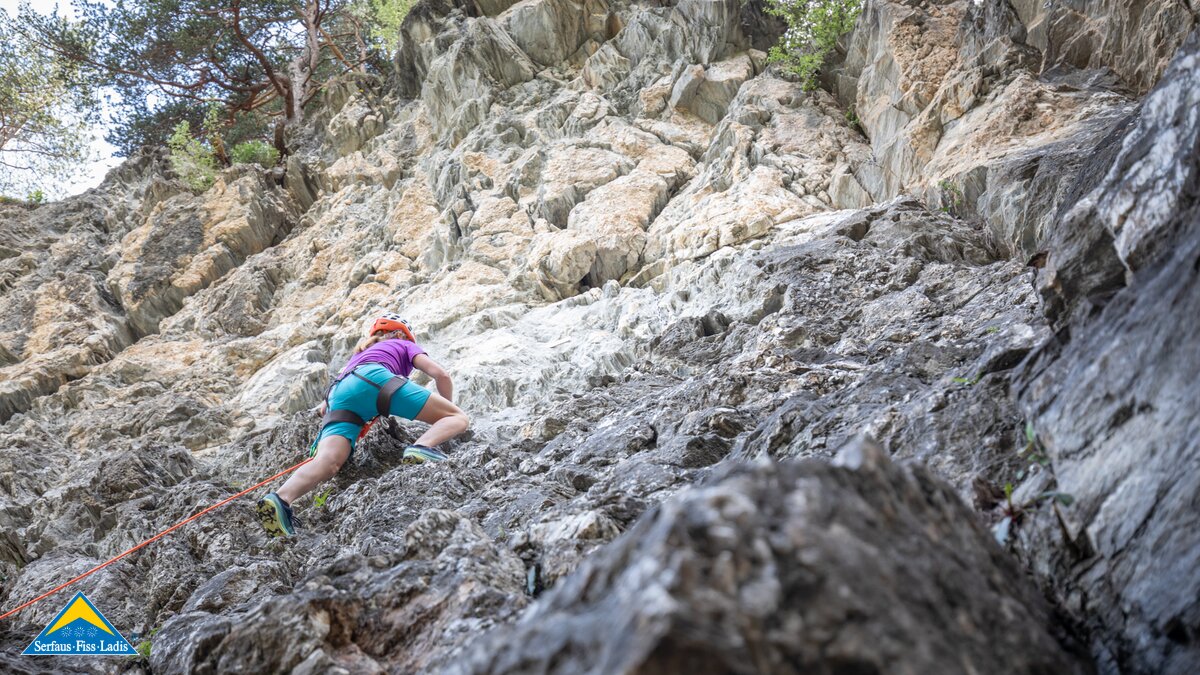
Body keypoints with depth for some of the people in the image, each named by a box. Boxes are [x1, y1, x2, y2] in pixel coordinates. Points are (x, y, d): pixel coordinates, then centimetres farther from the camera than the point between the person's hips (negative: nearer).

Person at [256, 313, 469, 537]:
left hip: (338, 395, 5)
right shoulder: (405, 346, 33)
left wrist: (325, 406, 57)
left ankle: (281, 499, -46)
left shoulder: (359, 354, 45)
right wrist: (446, 408, 31)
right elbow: (441, 375, 17)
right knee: (459, 418, -2)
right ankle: (422, 447, -33)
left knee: (328, 463, -18)